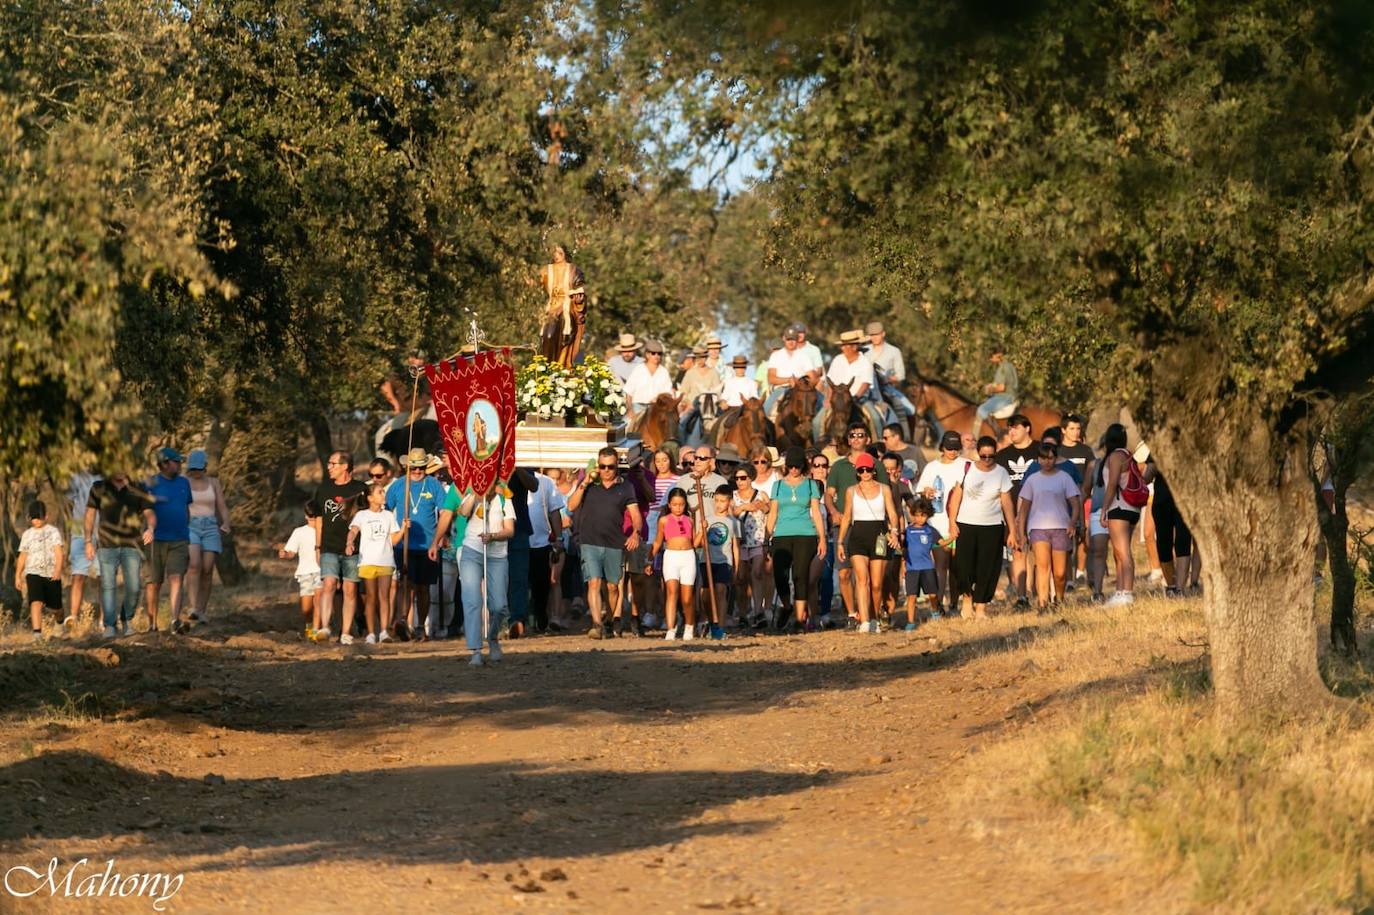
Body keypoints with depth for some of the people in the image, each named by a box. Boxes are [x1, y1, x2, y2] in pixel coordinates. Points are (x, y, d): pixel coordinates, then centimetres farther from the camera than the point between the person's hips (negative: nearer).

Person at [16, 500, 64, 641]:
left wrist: (58, 569, -24)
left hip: (52, 574, -1)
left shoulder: (53, 532, 2)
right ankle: (37, 632, -30)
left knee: (55, 606, 11)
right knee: (36, 602, -21)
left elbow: (59, 552, -9)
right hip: (33, 573, 1)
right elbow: (22, 557, 17)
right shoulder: (27, 535, 10)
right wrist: (18, 576, 17)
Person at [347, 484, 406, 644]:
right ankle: (371, 633, 3)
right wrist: (349, 543, -30)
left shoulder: (388, 515, 15)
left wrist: (403, 528, -4)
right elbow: (353, 531, -10)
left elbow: (394, 540, 13)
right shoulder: (361, 515, 7)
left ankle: (384, 631, -7)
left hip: (385, 561, 2)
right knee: (370, 598, 0)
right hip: (367, 561, -2)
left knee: (384, 596, -6)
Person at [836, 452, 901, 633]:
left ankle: (874, 620, 20)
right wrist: (840, 542, 14)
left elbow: (892, 513, 0)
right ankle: (864, 622, -26)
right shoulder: (851, 491, 10)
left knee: (876, 584, 2)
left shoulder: (884, 489, 6)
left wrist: (894, 531, -18)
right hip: (858, 537, 0)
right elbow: (847, 517, 16)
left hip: (878, 537, 0)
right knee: (862, 579, -17)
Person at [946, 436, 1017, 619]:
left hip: (992, 527, 0)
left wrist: (1012, 531, 0)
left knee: (987, 569, -1)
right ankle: (967, 597, 21)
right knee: (964, 566, -2)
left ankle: (981, 608, 7)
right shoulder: (967, 469, -1)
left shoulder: (1001, 473, -1)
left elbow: (1007, 503, 1)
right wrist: (952, 522, -2)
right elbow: (956, 496, 4)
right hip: (966, 525, 0)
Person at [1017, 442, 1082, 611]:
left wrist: (1073, 522, -16)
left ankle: (1058, 601, 25)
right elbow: (1024, 507, 16)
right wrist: (1021, 532, 11)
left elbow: (1075, 503, 2)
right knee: (1042, 563, -20)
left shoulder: (1064, 477, 6)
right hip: (1038, 527, 0)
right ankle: (1041, 602, -29)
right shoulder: (1032, 480, 12)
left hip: (1060, 527, 0)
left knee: (1060, 573, 0)